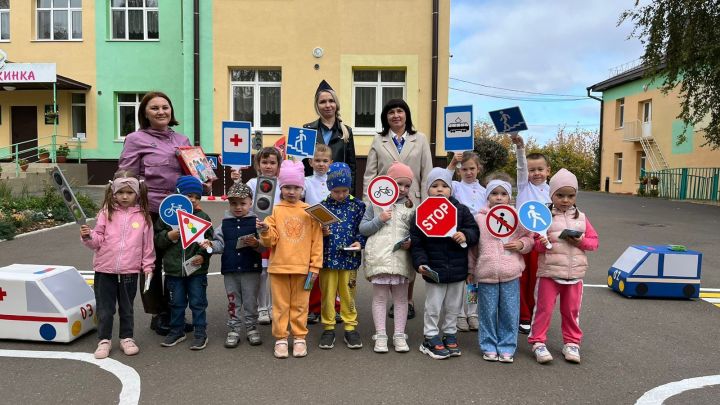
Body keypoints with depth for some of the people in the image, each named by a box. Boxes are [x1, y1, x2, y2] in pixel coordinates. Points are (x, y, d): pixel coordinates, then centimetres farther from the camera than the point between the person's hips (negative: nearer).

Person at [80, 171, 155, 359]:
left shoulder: (143, 216, -1)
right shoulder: (106, 213, -1)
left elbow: (147, 244, 3)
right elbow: (98, 240, 1)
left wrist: (148, 266, 3)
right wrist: (88, 236, -19)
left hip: (130, 271, 0)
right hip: (105, 270, 0)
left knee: (127, 308, 15)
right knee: (104, 309, 9)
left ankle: (127, 338, 29)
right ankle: (104, 340, 24)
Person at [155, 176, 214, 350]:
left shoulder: (203, 217, -1)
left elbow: (209, 240, 1)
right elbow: (157, 239, 3)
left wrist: (203, 255, -12)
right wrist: (168, 236, -16)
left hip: (197, 269, -1)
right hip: (173, 268, 1)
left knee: (198, 303, 6)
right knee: (176, 303, 15)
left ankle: (200, 333, 17)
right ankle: (177, 331, 30)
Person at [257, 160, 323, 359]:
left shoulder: (309, 211, 2)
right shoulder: (275, 210, 1)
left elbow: (316, 241, 2)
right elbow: (271, 240, -3)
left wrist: (315, 266, -2)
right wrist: (265, 231, -24)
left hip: (302, 267, 0)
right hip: (279, 266, 0)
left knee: (300, 305, 10)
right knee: (280, 304, 9)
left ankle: (299, 338, 22)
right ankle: (280, 339, 20)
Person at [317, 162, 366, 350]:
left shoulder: (358, 206, -1)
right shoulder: (322, 206, 0)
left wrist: (360, 242, -14)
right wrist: (321, 232, -15)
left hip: (349, 258, 0)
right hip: (327, 258, 1)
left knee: (348, 294, 9)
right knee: (327, 294, 9)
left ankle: (350, 328, 21)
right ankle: (328, 328, 22)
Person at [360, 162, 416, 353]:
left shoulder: (410, 207, 10)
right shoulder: (376, 204, 5)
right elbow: (363, 228, 4)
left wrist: (411, 241, -6)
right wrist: (379, 220, -10)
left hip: (401, 258, 2)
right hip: (379, 257, -2)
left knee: (401, 297, 9)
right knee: (380, 297, 5)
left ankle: (399, 335, 19)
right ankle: (380, 336, 12)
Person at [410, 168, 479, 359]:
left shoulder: (461, 210, 0)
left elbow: (474, 230, 3)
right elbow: (416, 242, -6)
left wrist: (466, 236, -18)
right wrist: (420, 263, -15)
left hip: (458, 270, 3)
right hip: (434, 270, -3)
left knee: (453, 306, 16)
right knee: (433, 306, 8)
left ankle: (450, 335, 33)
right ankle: (430, 339, 23)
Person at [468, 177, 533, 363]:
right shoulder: (479, 218, 2)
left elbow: (529, 238, 14)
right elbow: (472, 246, 9)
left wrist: (521, 244, -8)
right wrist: (470, 270, 10)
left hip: (510, 274, 1)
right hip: (486, 274, 0)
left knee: (509, 313, 7)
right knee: (488, 313, 8)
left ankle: (507, 348, 21)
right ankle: (489, 347, 23)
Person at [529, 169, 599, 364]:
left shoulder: (581, 217, 7)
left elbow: (594, 241, 7)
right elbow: (536, 243, -3)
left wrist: (580, 241, -12)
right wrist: (542, 243, -25)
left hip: (574, 272, 3)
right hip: (549, 272, -3)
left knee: (571, 310, 12)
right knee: (544, 308, 2)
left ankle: (572, 343, 27)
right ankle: (538, 342, 12)